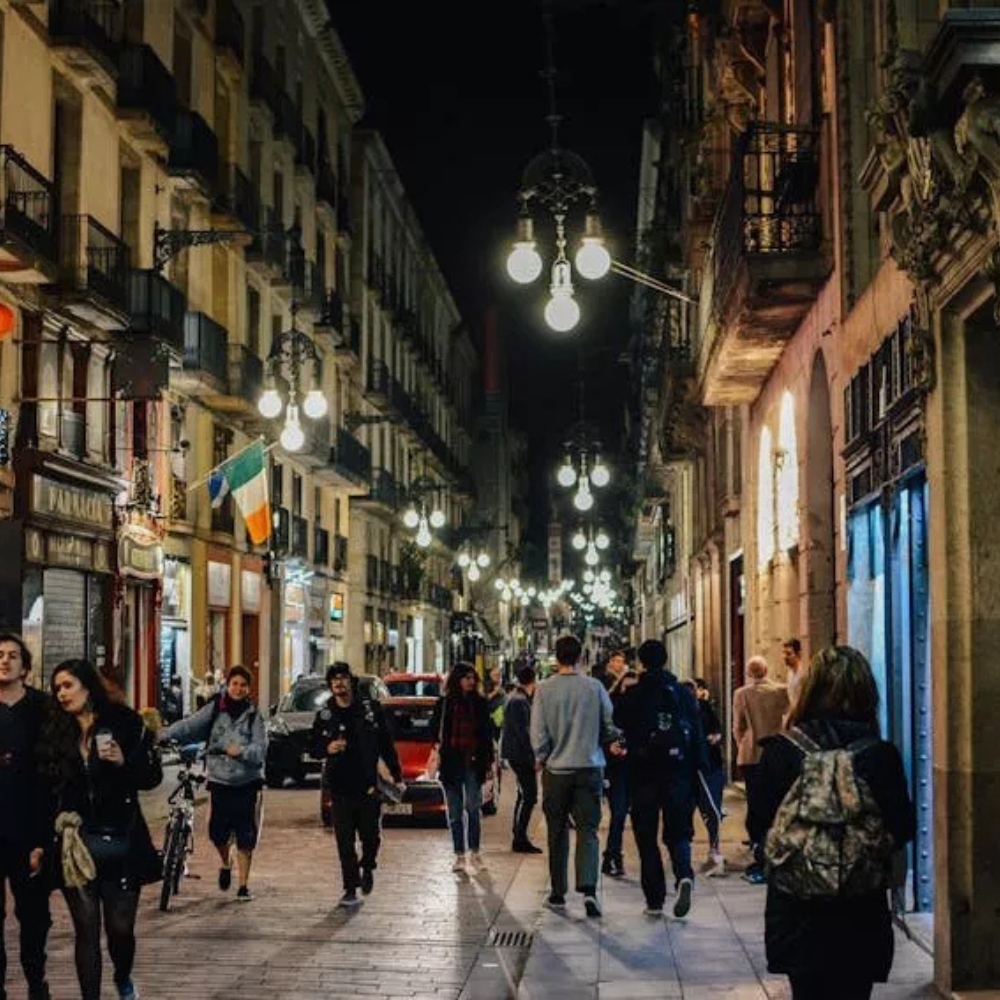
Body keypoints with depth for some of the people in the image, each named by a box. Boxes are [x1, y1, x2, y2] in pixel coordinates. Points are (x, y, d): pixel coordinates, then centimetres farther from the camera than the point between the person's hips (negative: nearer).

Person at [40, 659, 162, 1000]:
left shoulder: (125, 723, 0)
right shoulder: (54, 732, 8)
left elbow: (153, 776, 1)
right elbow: (46, 791, 8)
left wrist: (124, 762, -17)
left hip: (121, 842, -2)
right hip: (76, 843, 2)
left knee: (120, 927, 4)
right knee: (87, 930, 1)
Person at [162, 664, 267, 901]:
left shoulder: (253, 714, -1)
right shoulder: (215, 708, 1)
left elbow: (260, 748, -8)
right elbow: (189, 726, -10)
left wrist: (242, 752, -28)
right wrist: (164, 735, -25)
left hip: (246, 782, -1)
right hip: (220, 780, 1)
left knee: (245, 837, -1)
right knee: (217, 832, -4)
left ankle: (244, 886, 12)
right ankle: (226, 863, 30)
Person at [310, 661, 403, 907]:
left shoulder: (371, 709, 2)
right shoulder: (324, 716, 4)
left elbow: (386, 744, 6)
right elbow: (314, 748, 7)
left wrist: (397, 775, 6)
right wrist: (327, 749, -15)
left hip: (368, 784, 0)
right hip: (340, 787, 0)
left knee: (370, 836, 5)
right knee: (345, 841, 0)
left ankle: (367, 868, 35)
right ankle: (351, 889, 6)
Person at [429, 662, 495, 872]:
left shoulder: (480, 703, 7)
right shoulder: (444, 704, 4)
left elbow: (487, 733, 9)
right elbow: (434, 728, 11)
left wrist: (489, 760, 5)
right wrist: (437, 744, -6)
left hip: (473, 763, 0)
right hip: (451, 763, 0)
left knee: (473, 808, -3)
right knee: (455, 812, 4)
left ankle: (474, 852, 10)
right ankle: (459, 855, 10)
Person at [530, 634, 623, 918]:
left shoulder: (545, 689, -6)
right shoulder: (595, 687, -3)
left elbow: (538, 731, -6)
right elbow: (610, 726, 3)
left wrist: (541, 757, 10)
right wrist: (612, 743, 23)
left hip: (556, 769, 0)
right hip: (590, 767, 0)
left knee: (557, 833, 12)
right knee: (588, 830, 0)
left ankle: (558, 892, 19)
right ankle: (589, 889, -18)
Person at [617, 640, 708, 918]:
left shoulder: (632, 697, -4)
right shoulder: (684, 694, 2)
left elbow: (619, 725, 5)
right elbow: (698, 736, 2)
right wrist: (700, 769, 6)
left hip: (644, 775, -2)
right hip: (678, 773, 2)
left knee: (647, 837, 7)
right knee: (678, 832, 11)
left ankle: (654, 900, 6)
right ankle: (684, 876, -18)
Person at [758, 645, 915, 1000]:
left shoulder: (780, 751, -10)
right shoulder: (880, 755, -10)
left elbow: (761, 823, -3)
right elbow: (903, 829, -4)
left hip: (795, 914, 0)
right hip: (860, 917, 0)